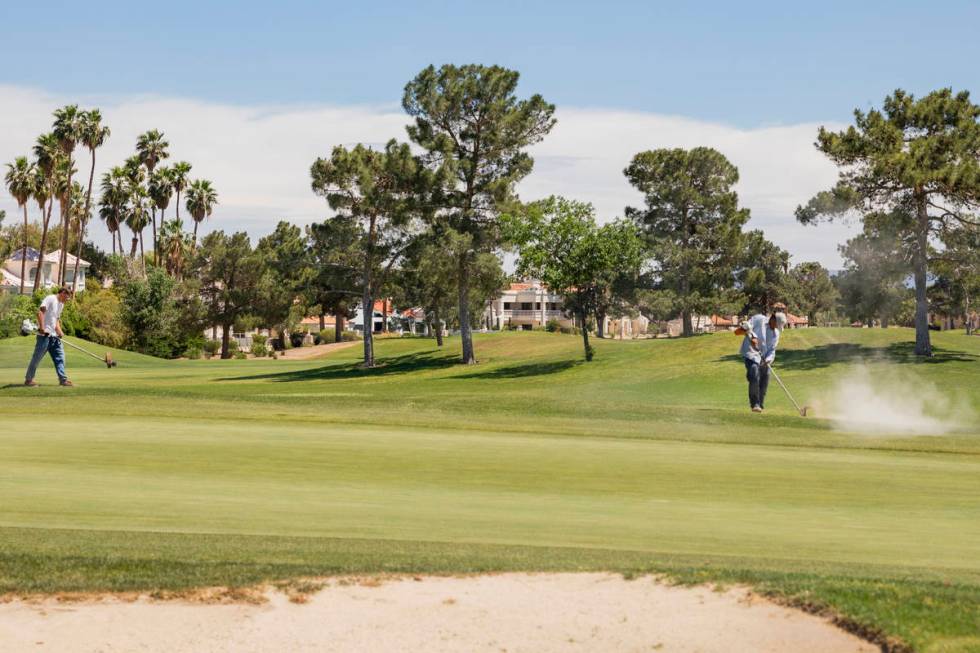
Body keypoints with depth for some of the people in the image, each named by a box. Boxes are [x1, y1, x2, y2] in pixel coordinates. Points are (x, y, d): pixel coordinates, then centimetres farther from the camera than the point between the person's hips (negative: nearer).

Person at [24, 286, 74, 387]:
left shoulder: (61, 304, 19)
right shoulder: (50, 299, -9)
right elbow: (40, 311, -20)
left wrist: (60, 332, 9)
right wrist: (42, 328, -25)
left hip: (54, 336, 9)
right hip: (44, 335, -9)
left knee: (60, 357, 5)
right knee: (37, 358, -1)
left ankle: (63, 379, 7)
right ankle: (28, 379, 7)